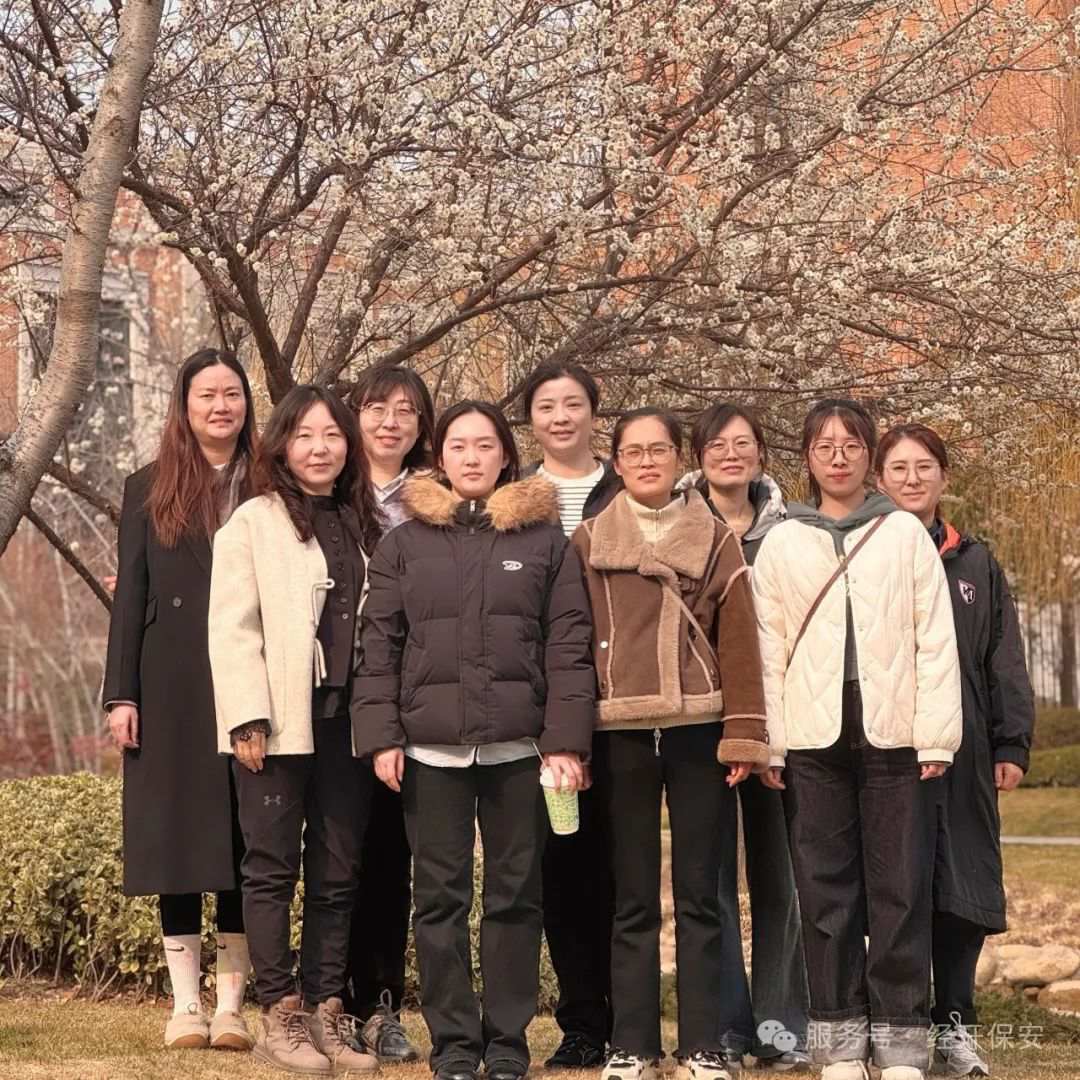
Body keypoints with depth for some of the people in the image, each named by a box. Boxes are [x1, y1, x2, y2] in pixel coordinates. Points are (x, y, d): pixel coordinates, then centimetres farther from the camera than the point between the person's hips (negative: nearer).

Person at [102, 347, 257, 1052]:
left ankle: (232, 1005, 7)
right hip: (173, 691, 0)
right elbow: (131, 596, 5)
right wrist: (121, 694, -3)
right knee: (176, 837, 2)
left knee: (244, 840, 1)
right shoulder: (150, 491, 9)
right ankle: (185, 1002, 8)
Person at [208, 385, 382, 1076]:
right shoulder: (254, 523, 0)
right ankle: (281, 1017, 5)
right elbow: (232, 628, -6)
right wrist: (248, 719, -14)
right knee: (273, 868, 0)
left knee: (338, 874, 6)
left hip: (347, 718, 5)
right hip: (280, 720, -5)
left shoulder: (365, 525, 15)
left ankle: (327, 1012, 13)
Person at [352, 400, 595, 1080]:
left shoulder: (546, 540, 5)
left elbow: (568, 647, 1)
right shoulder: (405, 544, 8)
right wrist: (381, 737, -3)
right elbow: (379, 647, 5)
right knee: (440, 897, 4)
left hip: (519, 745, -1)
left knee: (516, 894, 5)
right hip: (431, 747, 1)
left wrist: (566, 740, -7)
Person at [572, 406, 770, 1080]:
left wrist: (743, 734, -7)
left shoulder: (714, 539, 7)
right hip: (620, 736, 1)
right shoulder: (589, 543, 8)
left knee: (700, 896, 2)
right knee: (632, 899, 5)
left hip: (698, 732, 0)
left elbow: (738, 640, 1)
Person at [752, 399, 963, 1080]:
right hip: (814, 738, 1)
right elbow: (769, 652, 6)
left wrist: (936, 735, -4)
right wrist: (769, 743, 0)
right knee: (826, 889, 4)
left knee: (900, 888, 0)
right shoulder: (782, 544, 8)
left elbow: (935, 639, 2)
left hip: (893, 735, -1)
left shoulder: (905, 534, 5)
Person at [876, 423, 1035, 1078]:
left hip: (963, 754, 2)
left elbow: (1006, 663, 11)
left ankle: (955, 1026, 13)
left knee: (961, 891, 3)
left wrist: (1013, 745, 4)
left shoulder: (976, 564, 13)